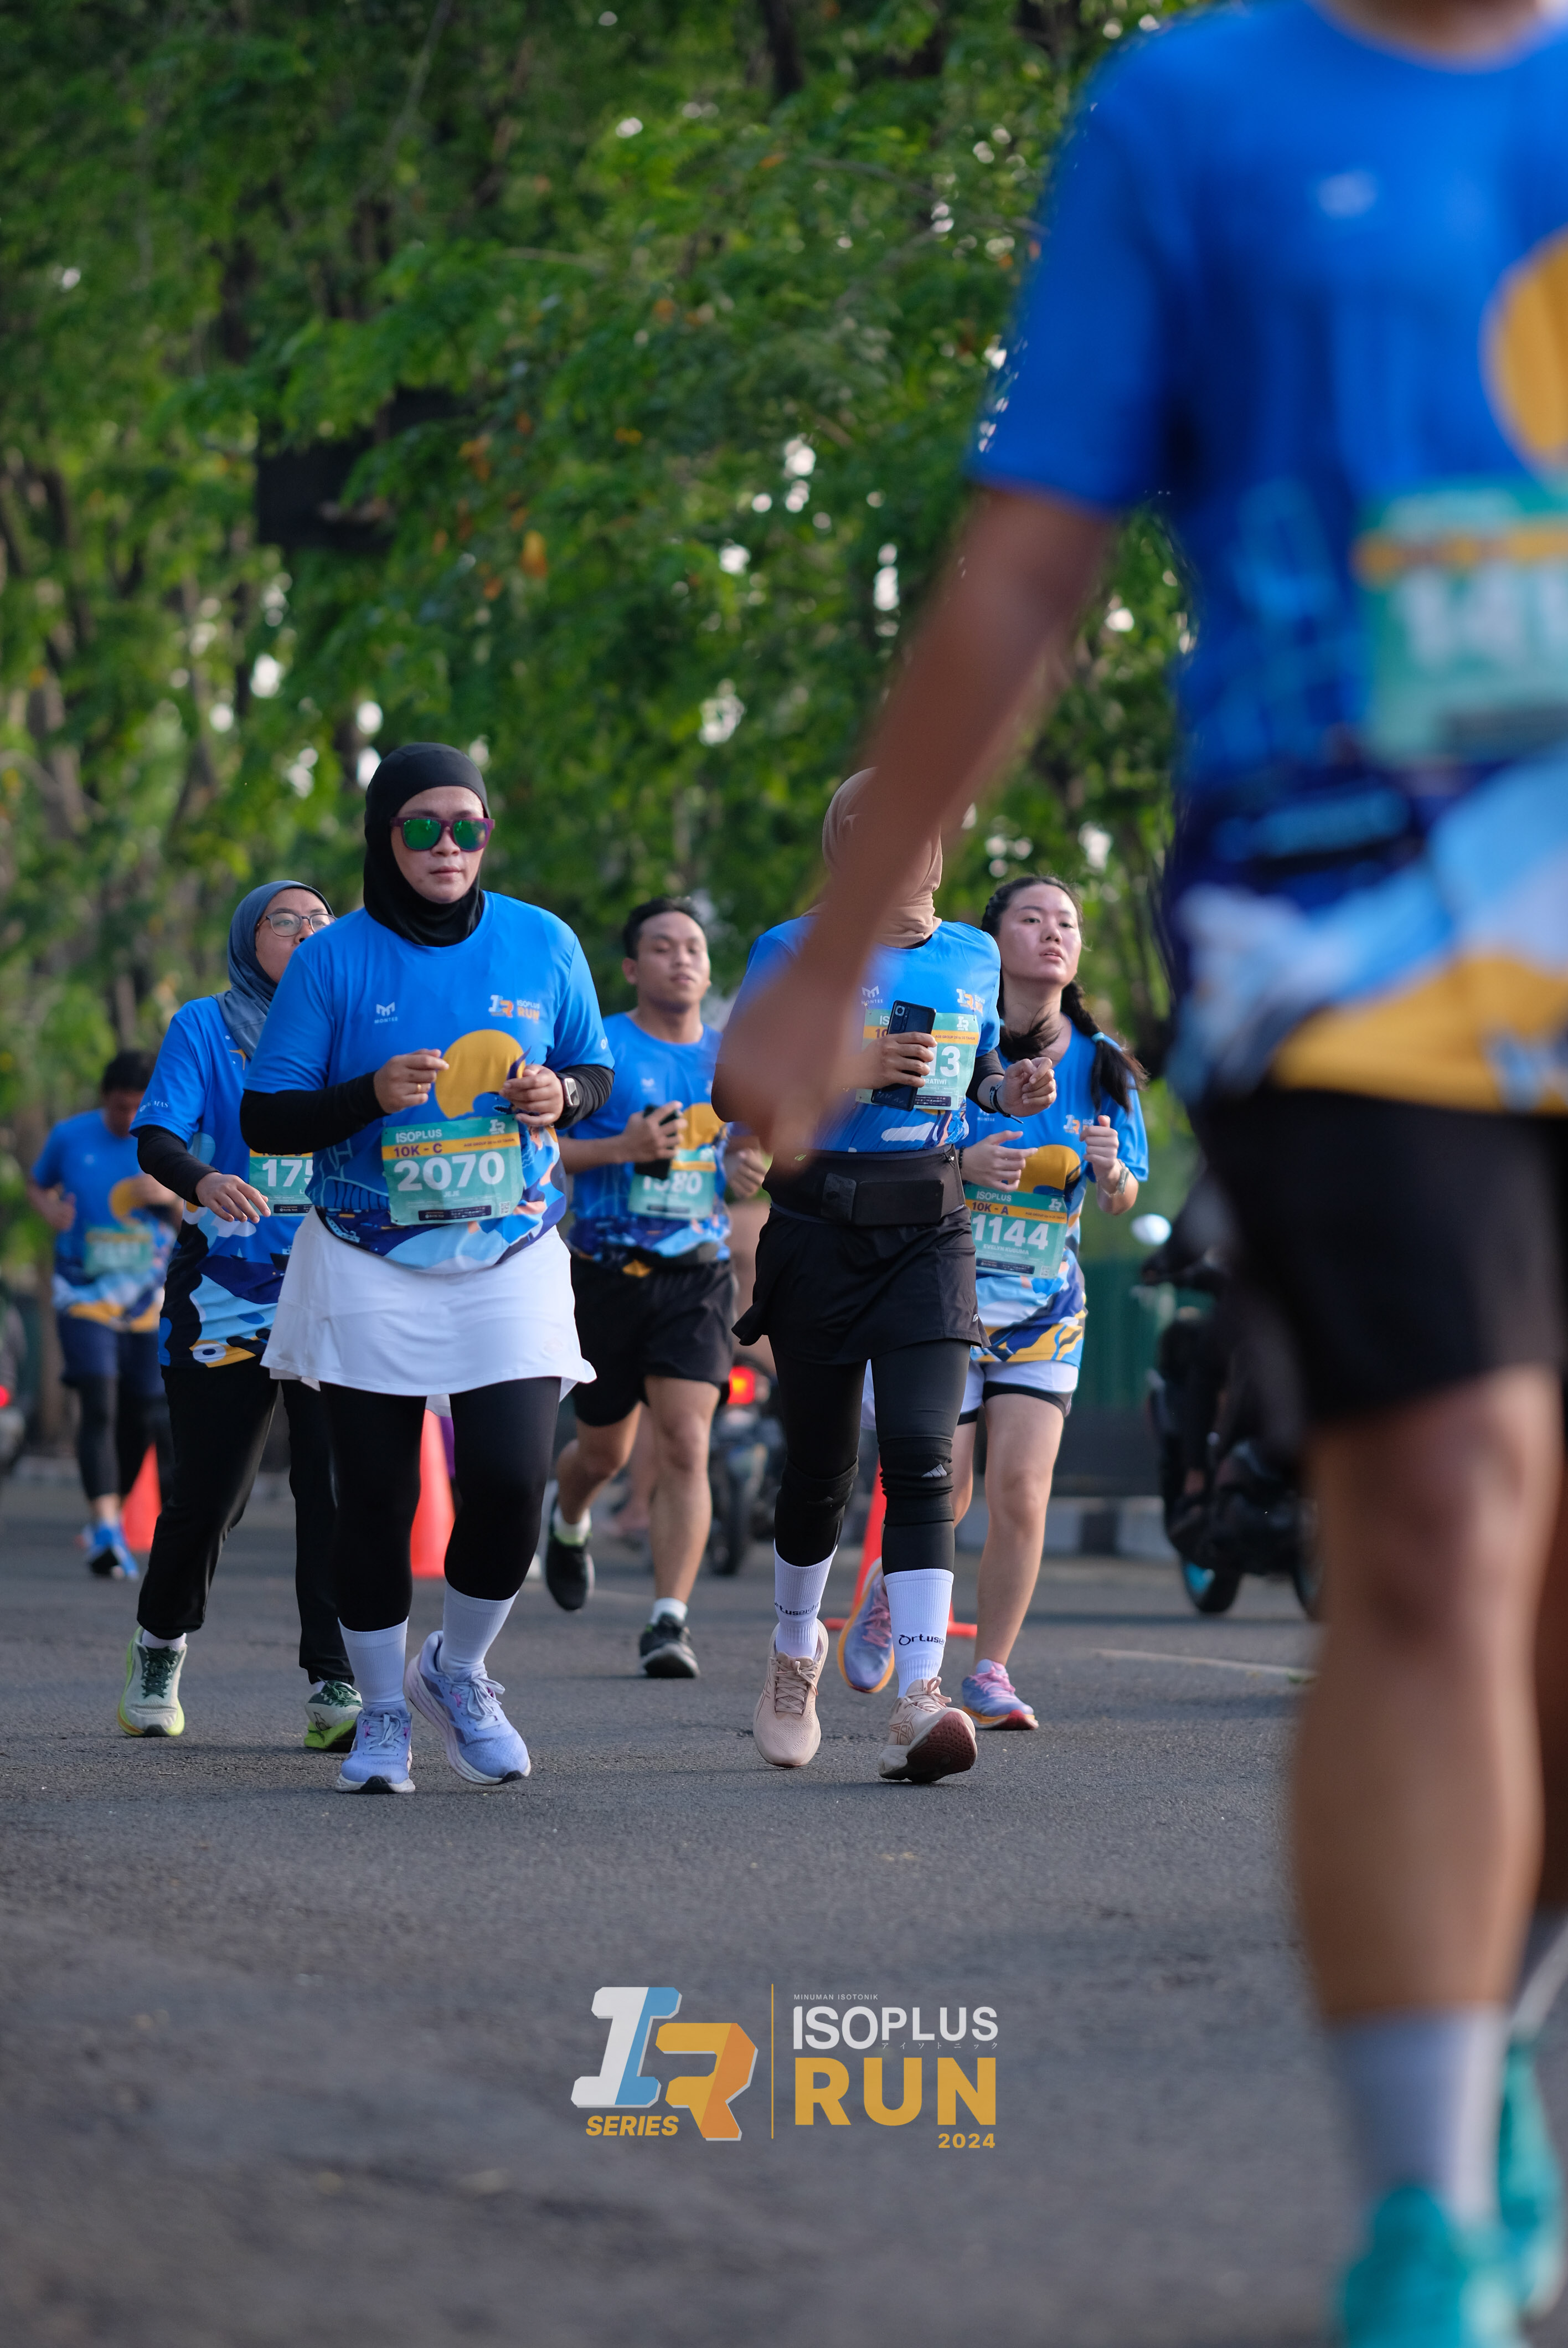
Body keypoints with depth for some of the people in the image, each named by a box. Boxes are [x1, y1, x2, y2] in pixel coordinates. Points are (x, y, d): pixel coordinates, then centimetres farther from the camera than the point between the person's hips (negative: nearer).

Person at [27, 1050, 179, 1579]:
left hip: (150, 1298, 2)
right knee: (98, 1403, -17)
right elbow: (36, 1185, 16)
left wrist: (173, 1197, -17)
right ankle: (106, 1529, -21)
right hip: (85, 1294, -2)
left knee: (144, 1416, 5)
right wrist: (49, 1209, -7)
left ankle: (111, 1517, 25)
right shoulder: (70, 1137, 0)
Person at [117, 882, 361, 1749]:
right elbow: (157, 1137, -11)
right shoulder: (204, 1027, 1)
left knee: (337, 1480, -14)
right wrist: (203, 1182, -33)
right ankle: (160, 1646, 29)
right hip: (226, 1292, -1)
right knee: (209, 1491, 2)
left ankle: (335, 1686, -13)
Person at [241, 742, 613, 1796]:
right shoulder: (333, 960, -4)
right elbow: (265, 1119, -3)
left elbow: (596, 1072, 15)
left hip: (511, 1261, 1)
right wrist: (370, 1095, -20)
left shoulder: (543, 944, 2)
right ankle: (382, 1710, 19)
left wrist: (559, 1094, -8)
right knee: (375, 1496, 0)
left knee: (512, 1479, -11)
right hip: (370, 1265, -1)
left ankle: (458, 1671, 16)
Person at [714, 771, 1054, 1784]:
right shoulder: (793, 952, -1)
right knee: (821, 1463, 8)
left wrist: (1011, 1091, 4)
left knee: (922, 1453, -15)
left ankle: (921, 1696, -24)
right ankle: (796, 1646, 37)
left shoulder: (974, 958, 11)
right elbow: (734, 1093, -5)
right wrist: (847, 1068, -19)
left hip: (928, 1231, 2)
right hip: (818, 1232, -2)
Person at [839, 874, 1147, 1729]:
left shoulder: (1100, 1064, 2)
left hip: (1045, 1304, 2)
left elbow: (1121, 1201, 9)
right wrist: (966, 1163, -22)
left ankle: (990, 1671, 3)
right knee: (943, 1493, -2)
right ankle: (886, 1591, 31)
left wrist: (1110, 1169, -14)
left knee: (1021, 1490, -10)